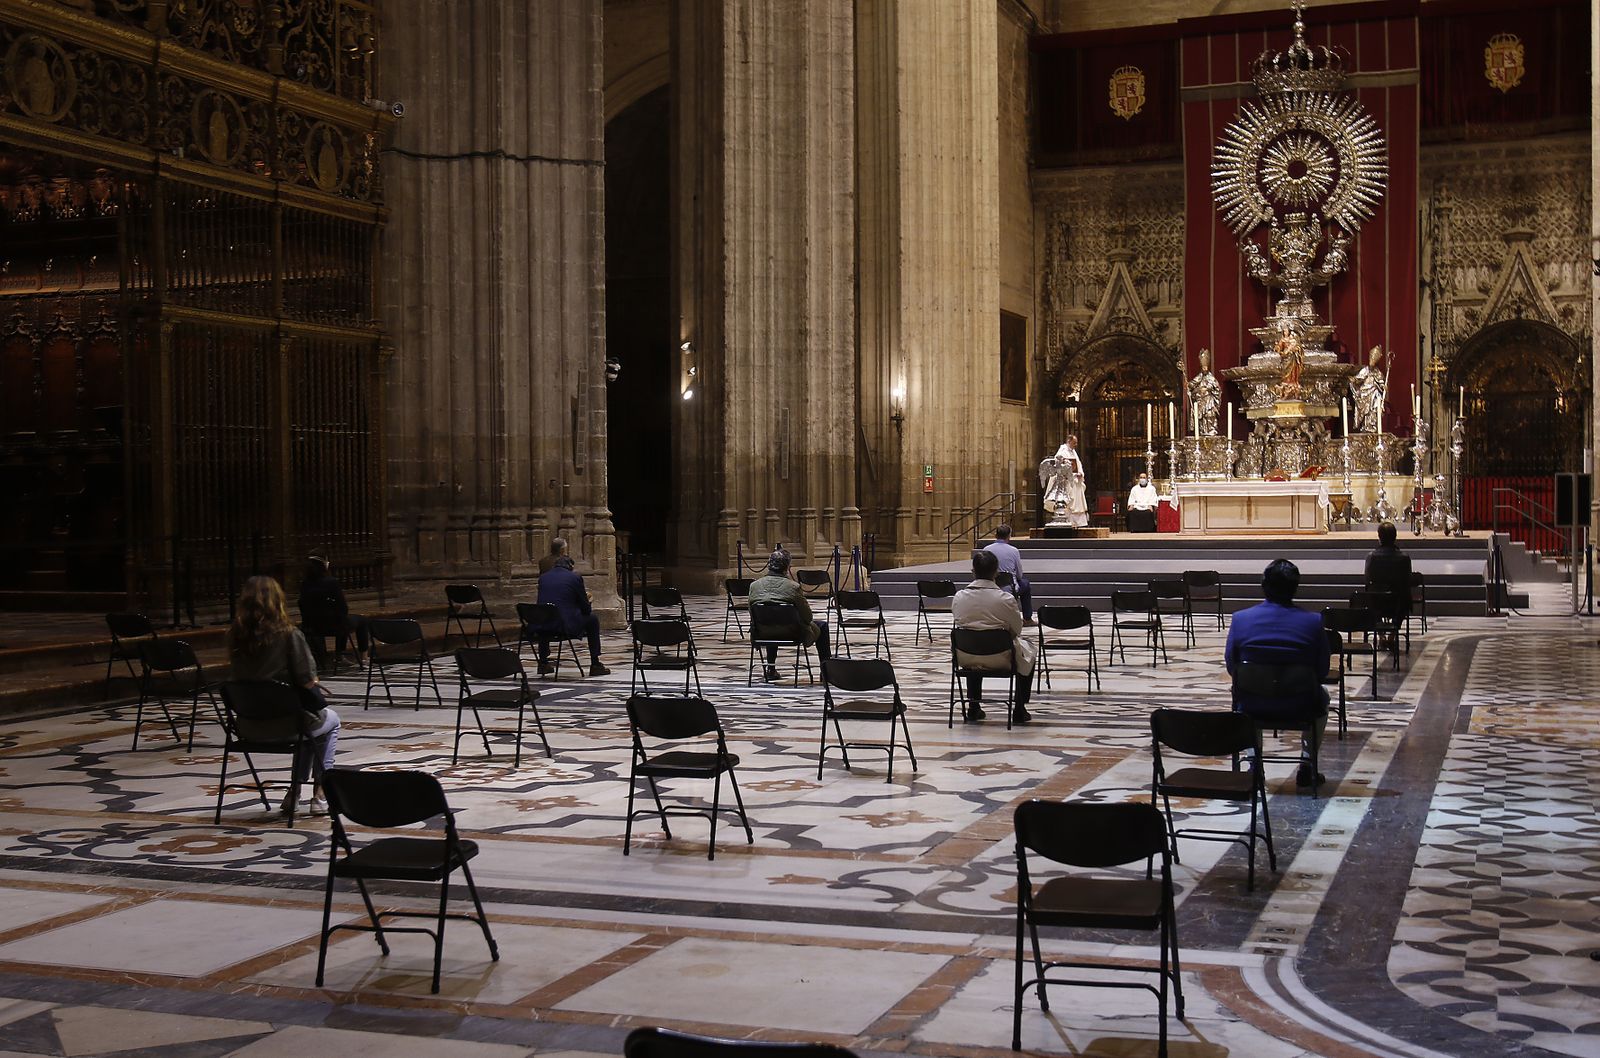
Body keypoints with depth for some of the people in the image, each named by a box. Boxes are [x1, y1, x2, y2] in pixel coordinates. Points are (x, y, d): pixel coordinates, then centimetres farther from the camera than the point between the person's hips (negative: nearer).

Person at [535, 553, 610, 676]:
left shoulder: (543, 577, 11)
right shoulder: (575, 577, 0)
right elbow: (586, 609, 2)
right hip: (568, 627, -4)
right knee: (592, 620, 20)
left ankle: (543, 663, 37)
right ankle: (595, 665, 20)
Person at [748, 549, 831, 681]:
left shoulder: (754, 585, -8)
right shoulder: (793, 587, -19)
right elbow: (808, 618, -12)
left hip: (763, 634, 4)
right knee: (822, 626, 22)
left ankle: (770, 669, 40)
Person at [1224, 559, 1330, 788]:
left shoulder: (1241, 619, -10)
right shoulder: (1313, 622, -12)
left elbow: (1231, 668, -1)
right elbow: (1322, 671, -4)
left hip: (1253, 708, 1)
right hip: (1300, 710, -1)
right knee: (1321, 694, 34)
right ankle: (1307, 765, 31)